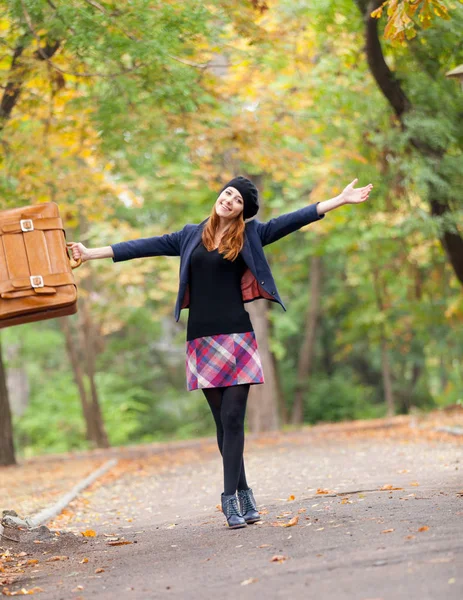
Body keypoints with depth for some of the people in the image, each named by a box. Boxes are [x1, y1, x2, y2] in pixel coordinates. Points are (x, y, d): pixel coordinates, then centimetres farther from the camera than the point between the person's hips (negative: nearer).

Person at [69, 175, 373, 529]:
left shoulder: (250, 235, 6)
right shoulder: (191, 236, 13)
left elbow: (291, 221, -1)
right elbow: (145, 247, 14)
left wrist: (340, 200, -8)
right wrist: (91, 253, 14)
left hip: (236, 338, -2)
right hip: (202, 340, 2)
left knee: (233, 418, -9)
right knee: (223, 421, 5)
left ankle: (231, 497, -8)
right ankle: (243, 493, 11)